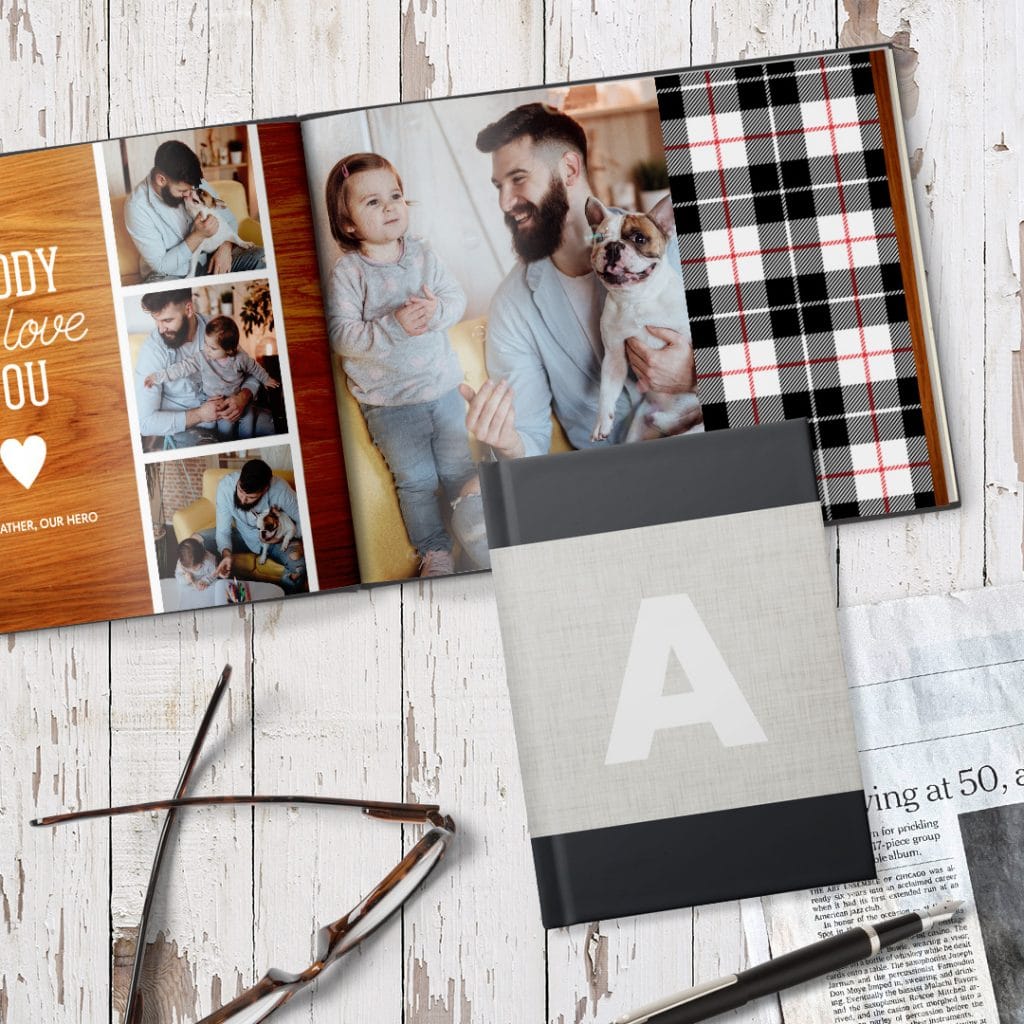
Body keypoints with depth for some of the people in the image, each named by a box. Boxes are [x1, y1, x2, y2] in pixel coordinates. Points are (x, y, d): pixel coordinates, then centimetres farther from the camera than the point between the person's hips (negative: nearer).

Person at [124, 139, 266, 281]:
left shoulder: (197, 184, -6)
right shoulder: (137, 206, -20)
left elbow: (229, 219, 6)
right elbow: (161, 265, -18)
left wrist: (225, 248, -15)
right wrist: (199, 235, -27)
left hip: (207, 261, 4)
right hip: (169, 275, -4)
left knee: (260, 257, -19)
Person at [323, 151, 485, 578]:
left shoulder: (422, 254, 0)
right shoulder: (346, 272, -13)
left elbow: (457, 296, 0)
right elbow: (342, 336, -20)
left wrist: (438, 310, -23)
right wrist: (394, 326, -30)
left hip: (442, 386, 4)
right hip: (387, 402, -3)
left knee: (461, 466, 10)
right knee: (416, 479, 1)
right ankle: (435, 551, 13)